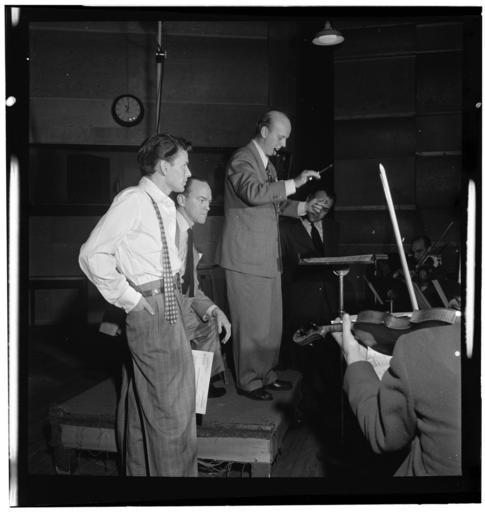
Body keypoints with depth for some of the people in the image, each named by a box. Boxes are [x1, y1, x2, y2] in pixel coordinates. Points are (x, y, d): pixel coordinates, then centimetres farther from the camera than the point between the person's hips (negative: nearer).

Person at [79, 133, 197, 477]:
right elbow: (93, 254, -17)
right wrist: (129, 299, -15)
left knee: (145, 400, 20)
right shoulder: (133, 200, -13)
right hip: (150, 306, -9)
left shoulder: (167, 207, 13)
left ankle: (141, 470, 35)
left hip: (169, 303, 9)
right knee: (172, 408, -2)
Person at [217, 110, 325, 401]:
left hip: (269, 257, 9)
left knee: (272, 321, 13)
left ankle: (266, 375, 25)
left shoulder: (268, 164, 20)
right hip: (246, 257, -9)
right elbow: (253, 192, -29)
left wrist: (303, 207, 13)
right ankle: (249, 381, 10)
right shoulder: (242, 160, -11)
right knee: (251, 322, -2)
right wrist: (294, 184, -27)